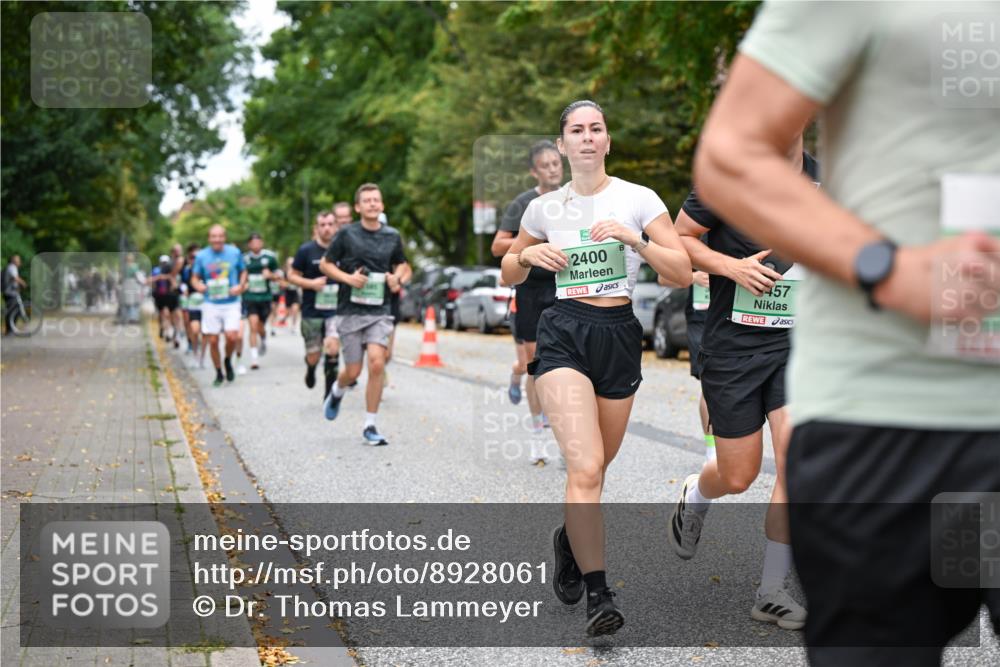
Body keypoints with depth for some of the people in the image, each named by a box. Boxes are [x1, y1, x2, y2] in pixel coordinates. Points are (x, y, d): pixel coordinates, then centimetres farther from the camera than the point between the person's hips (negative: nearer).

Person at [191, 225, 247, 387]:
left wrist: (241, 286, -5)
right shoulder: (201, 256, 0)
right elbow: (194, 277, 8)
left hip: (231, 302, -1)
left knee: (232, 336, -17)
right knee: (212, 341, 2)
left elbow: (243, 271, 13)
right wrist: (198, 285, -14)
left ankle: (228, 361, 14)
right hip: (211, 304, 1)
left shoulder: (235, 253, 0)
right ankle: (218, 373, 21)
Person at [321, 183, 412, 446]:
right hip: (351, 310, -1)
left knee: (377, 364, -15)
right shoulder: (347, 234, -3)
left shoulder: (392, 236, 5)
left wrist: (396, 277, -1)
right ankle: (337, 392, 41)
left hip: (379, 310, 1)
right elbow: (325, 264, 4)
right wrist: (347, 278, -12)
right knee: (353, 371, 3)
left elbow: (401, 264, 21)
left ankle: (370, 426, -3)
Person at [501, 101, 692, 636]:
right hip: (563, 335, -1)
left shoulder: (638, 199, 1)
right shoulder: (544, 208, 6)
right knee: (586, 466, -18)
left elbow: (683, 274, -5)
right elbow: (509, 274, 19)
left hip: (619, 336, 1)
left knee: (595, 465, 13)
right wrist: (527, 256, -3)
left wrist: (633, 239, -17)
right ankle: (597, 593, -15)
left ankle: (569, 537, 44)